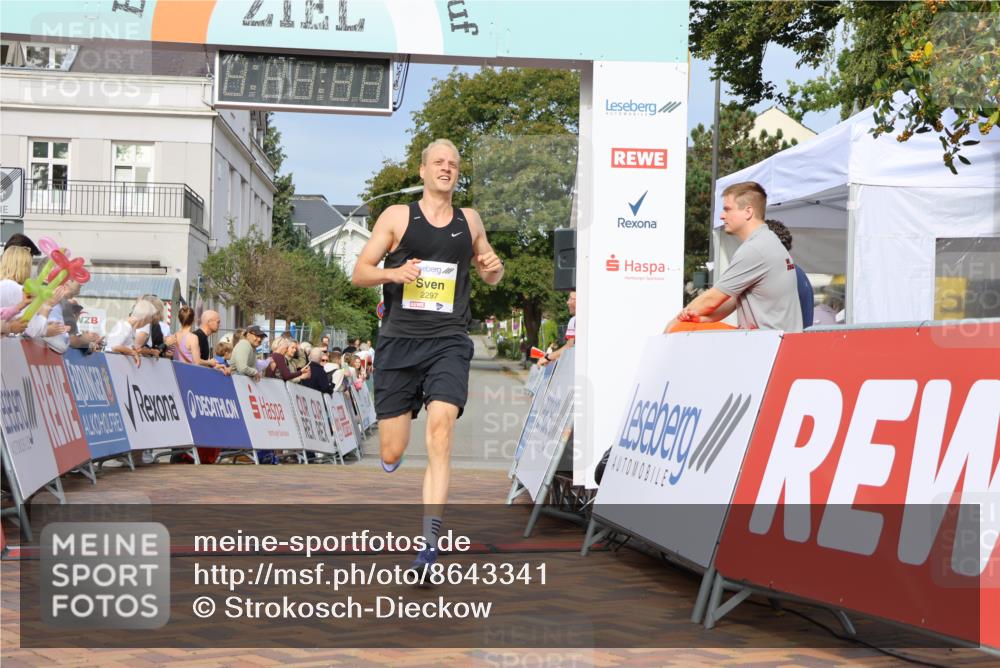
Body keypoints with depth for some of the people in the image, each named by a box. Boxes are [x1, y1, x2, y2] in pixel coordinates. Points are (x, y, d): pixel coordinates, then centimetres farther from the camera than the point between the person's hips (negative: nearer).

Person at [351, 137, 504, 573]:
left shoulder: (469, 221, 13)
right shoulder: (397, 217, 5)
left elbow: (489, 274, 27)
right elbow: (359, 274, 4)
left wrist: (494, 268, 2)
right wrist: (393, 272, -16)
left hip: (449, 343, 1)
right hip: (399, 341, -1)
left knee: (440, 430, -21)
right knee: (391, 454, -1)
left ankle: (430, 542, -21)